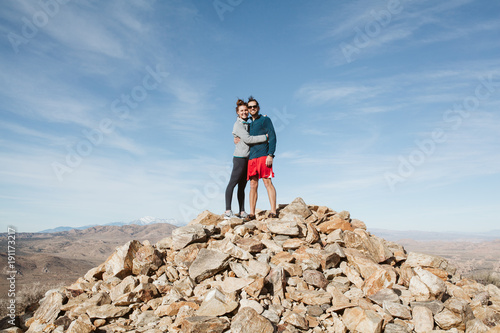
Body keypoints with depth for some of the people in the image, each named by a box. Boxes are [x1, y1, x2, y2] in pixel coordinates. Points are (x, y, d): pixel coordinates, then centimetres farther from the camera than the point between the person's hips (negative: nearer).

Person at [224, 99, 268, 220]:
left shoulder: (247, 123, 17)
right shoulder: (238, 125, -8)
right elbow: (248, 139, -17)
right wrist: (265, 137, -13)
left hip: (248, 158, 8)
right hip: (240, 157, -8)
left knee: (242, 186, 7)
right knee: (232, 183, -9)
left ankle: (242, 212, 8)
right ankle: (228, 212, -10)